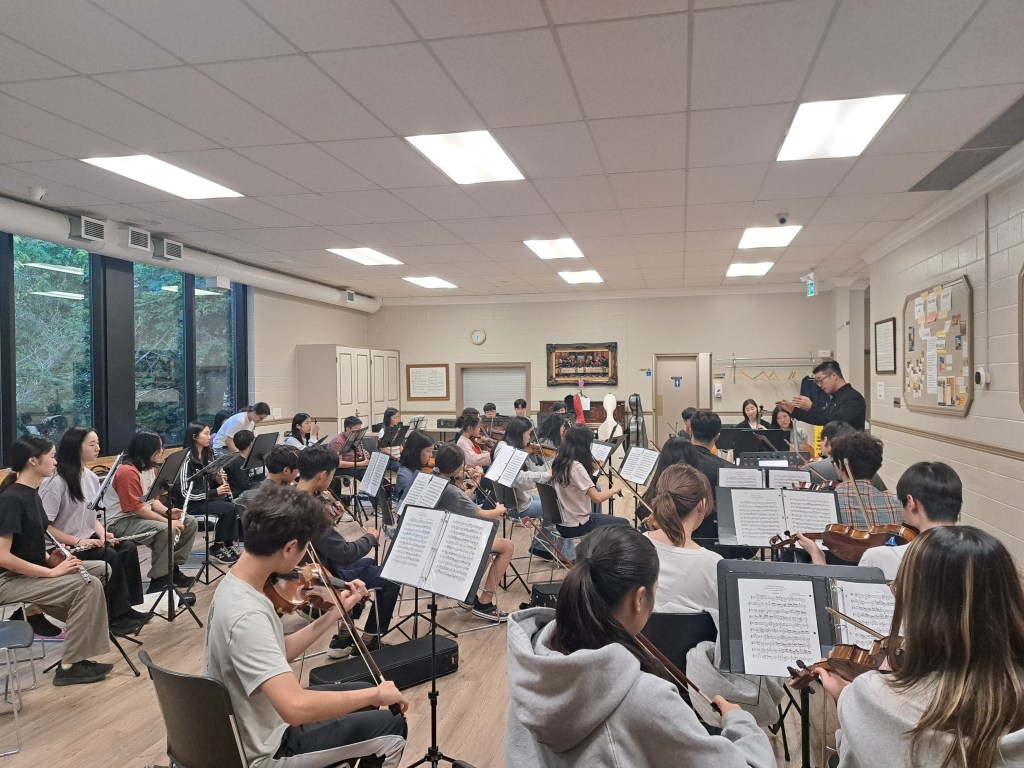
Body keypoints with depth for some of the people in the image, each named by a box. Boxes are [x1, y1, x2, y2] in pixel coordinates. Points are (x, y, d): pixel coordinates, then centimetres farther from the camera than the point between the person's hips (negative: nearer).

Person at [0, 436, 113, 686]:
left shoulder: (30, 494, 8)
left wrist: (53, 560, -2)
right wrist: (51, 571, -23)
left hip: (30, 570, 9)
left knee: (102, 569, 0)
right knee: (87, 585, -22)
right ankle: (70, 666, -13)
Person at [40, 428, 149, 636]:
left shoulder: (92, 477, 8)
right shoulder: (54, 482, -17)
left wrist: (102, 534, -5)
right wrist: (77, 541, -23)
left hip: (89, 540, 7)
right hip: (63, 548, -7)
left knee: (128, 548, -15)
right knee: (110, 556, -26)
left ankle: (127, 607, -9)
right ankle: (116, 616, -14)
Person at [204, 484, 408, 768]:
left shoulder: (234, 583, -5)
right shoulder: (247, 615, -35)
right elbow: (296, 708, -43)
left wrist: (336, 612, 1)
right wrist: (376, 693, -30)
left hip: (252, 726, 8)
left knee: (361, 697, 22)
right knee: (392, 728, 4)